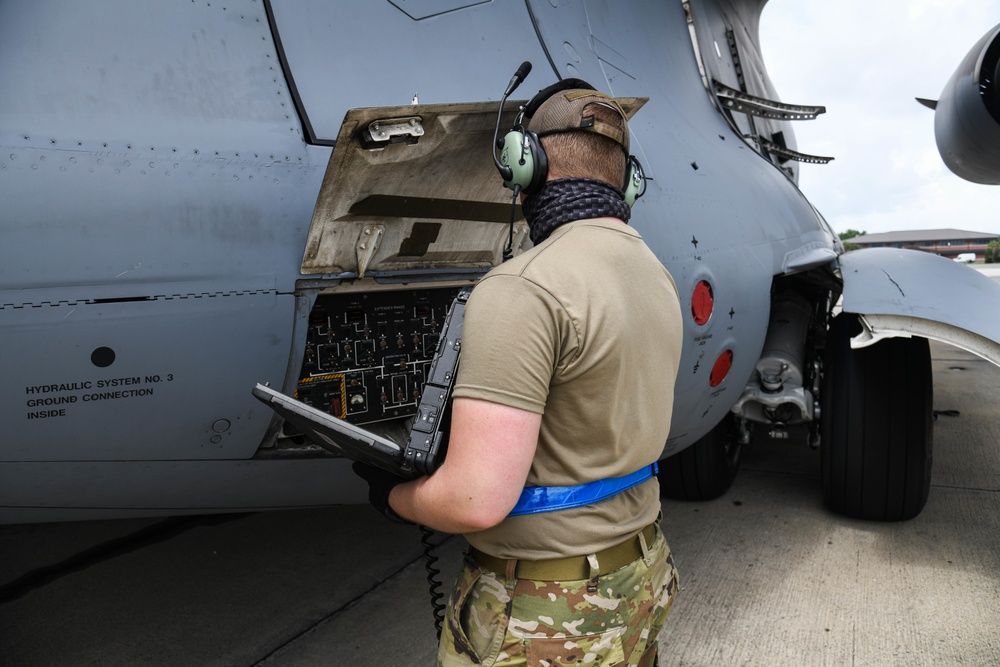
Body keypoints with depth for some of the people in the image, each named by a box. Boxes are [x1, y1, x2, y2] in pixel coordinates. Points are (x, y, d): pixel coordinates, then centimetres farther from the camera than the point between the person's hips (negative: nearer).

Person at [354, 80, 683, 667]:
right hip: (641, 575, 9)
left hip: (548, 620, -8)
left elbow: (478, 500, -29)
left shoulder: (523, 288, -26)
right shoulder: (657, 276, 4)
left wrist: (393, 495, -9)